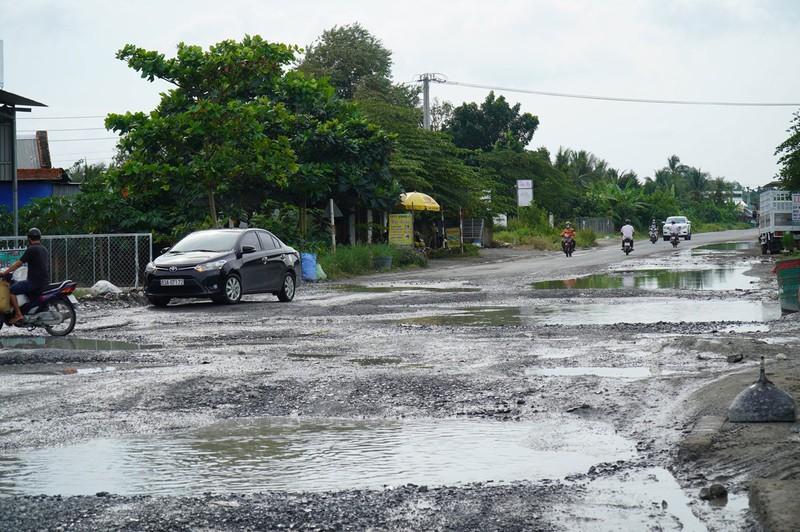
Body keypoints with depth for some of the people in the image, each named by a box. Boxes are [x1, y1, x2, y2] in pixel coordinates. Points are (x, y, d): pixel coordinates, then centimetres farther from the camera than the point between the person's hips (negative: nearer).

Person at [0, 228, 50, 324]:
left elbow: (18, 263, -12)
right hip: (45, 281, 9)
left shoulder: (31, 249, -12)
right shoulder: (44, 249, 15)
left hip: (35, 282, -9)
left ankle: (18, 314, -14)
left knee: (11, 290, -8)